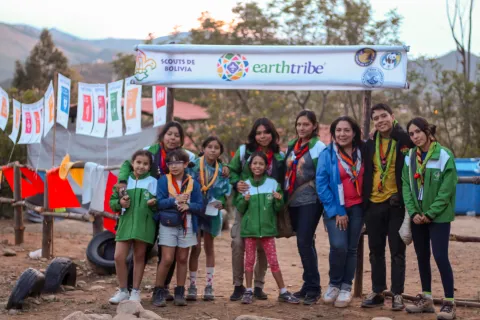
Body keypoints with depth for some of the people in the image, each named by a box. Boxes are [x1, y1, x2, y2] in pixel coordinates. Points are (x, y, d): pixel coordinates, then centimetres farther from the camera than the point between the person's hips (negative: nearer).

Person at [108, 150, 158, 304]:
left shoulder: (153, 182, 2)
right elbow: (112, 202, 12)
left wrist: (154, 203, -18)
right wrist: (119, 203, -9)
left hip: (144, 224, -2)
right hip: (125, 222, 2)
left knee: (139, 257, 7)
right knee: (119, 257, -3)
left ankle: (135, 292, 18)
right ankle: (122, 291, 13)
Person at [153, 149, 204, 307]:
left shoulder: (193, 183, 3)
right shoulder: (163, 180, -3)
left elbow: (200, 206, 2)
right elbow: (159, 202, -10)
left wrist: (188, 206, -17)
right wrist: (175, 200, -21)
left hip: (186, 226, 3)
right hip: (168, 225, -3)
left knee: (182, 259, 8)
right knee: (167, 259, -8)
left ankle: (180, 293, 18)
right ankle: (160, 292, 4)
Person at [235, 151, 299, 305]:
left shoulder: (273, 184, -1)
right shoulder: (245, 185, 1)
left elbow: (278, 209, 3)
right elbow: (240, 209, 4)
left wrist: (279, 200, -17)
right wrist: (244, 201, -15)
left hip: (267, 228, -1)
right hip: (249, 228, 1)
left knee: (273, 261, 4)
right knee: (249, 260, 8)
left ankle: (283, 292, 11)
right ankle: (248, 291, 17)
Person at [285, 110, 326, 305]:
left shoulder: (319, 147, -6)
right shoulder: (292, 146, 13)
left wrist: (321, 198, -12)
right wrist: (284, 194, 13)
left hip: (310, 201, -6)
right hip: (293, 201, 6)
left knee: (304, 242, -11)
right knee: (305, 243, 11)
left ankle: (313, 287, -2)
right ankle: (309, 284, 19)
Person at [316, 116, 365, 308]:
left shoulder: (362, 152, 2)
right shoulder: (327, 154, -7)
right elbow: (322, 185, -9)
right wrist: (336, 211, -11)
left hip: (356, 207, 3)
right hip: (335, 209, -3)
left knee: (351, 249, 3)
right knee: (339, 246, -17)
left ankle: (346, 288, 14)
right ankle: (334, 284, 4)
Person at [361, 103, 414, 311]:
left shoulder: (404, 140, -5)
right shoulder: (370, 144, 8)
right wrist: (363, 201, 8)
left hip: (396, 204, -4)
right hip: (374, 204, 4)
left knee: (397, 251, 3)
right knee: (376, 251, 10)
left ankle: (397, 294, 10)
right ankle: (377, 292, 20)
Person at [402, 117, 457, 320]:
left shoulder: (444, 156, -10)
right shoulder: (410, 157, 5)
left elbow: (446, 190, -13)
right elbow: (406, 185, 3)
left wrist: (430, 213, -15)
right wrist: (413, 212, -9)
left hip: (438, 216, -5)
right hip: (418, 216, 5)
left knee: (440, 257, -9)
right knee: (422, 257, 11)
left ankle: (449, 302, -1)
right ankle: (426, 299, 23)